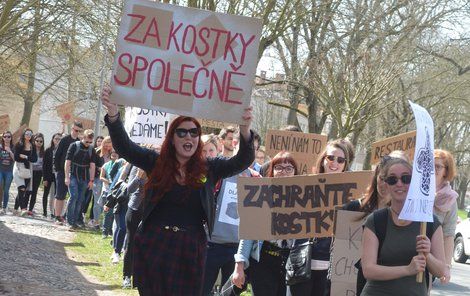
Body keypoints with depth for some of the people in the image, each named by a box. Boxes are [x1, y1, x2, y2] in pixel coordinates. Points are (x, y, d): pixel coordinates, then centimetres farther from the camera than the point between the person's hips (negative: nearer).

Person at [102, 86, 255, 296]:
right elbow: (124, 147, -8)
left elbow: (242, 161, -9)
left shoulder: (209, 169, 2)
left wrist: (245, 132, -30)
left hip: (190, 249, 0)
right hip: (153, 245, 0)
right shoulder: (156, 162, 2)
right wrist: (113, 114, -26)